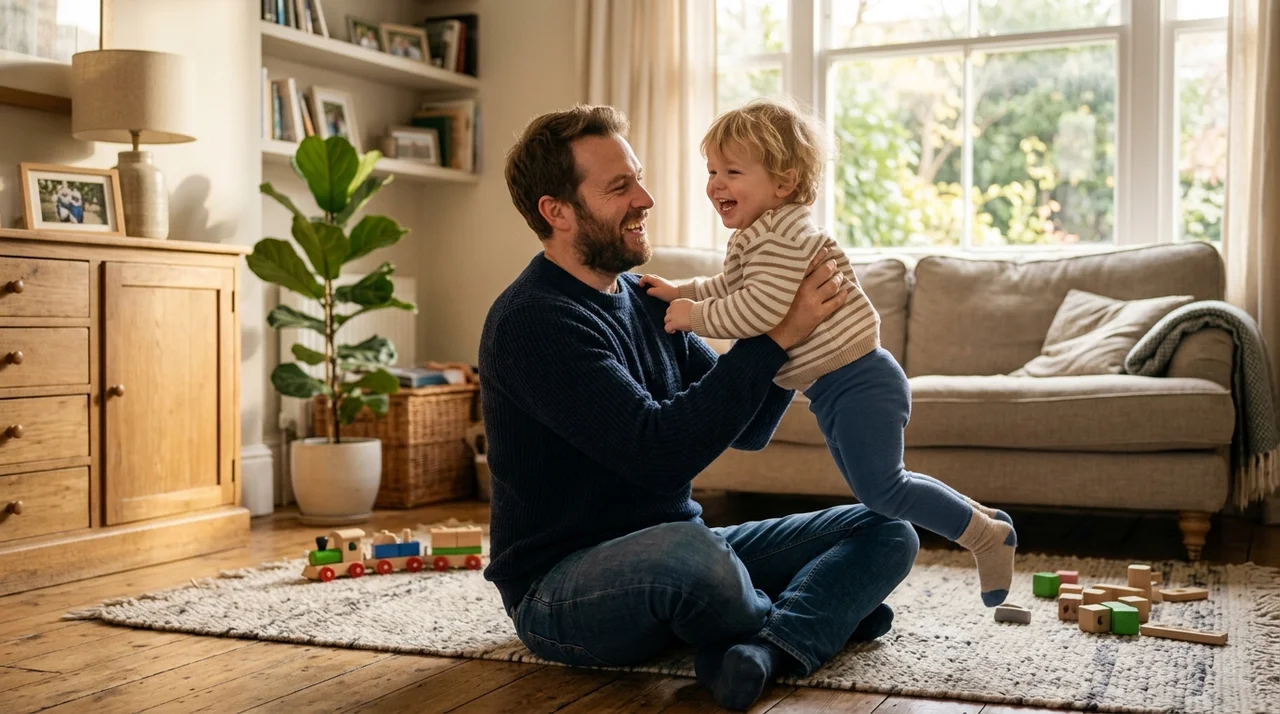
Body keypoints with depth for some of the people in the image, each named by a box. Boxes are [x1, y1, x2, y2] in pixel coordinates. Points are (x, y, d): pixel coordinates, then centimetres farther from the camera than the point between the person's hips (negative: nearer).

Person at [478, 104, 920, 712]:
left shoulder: (643, 299, 11)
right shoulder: (533, 320, -17)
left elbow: (749, 431, 12)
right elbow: (660, 451, -27)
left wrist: (797, 318, -3)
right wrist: (777, 336, -23)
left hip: (677, 550, 8)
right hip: (562, 589, -8)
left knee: (886, 530, -1)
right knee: (685, 549, -41)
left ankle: (765, 650, -26)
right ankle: (813, 617, -8)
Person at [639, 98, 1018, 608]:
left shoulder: (778, 235, -22)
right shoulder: (749, 239, 12)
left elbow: (764, 308, -34)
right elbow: (730, 288, 28)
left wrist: (696, 316, -24)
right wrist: (680, 293, 15)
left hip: (859, 380, -11)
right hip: (831, 389, 11)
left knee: (880, 489, -12)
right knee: (877, 490, 19)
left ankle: (988, 534, 4)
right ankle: (976, 516, 32)